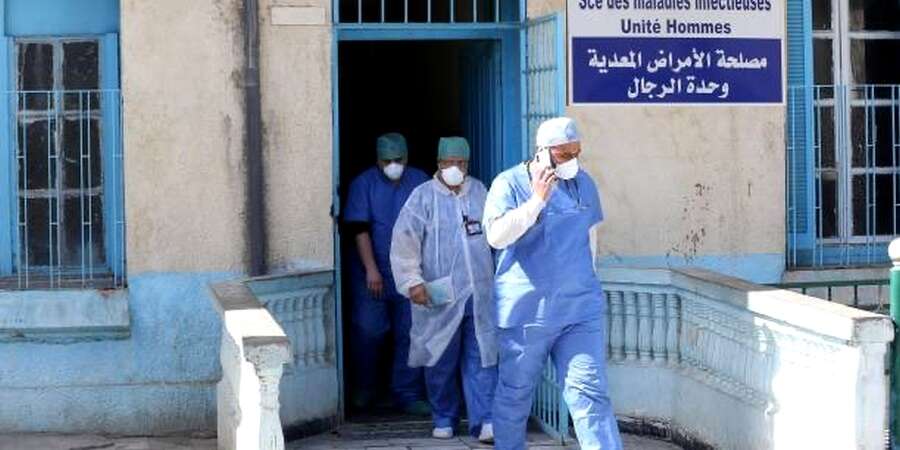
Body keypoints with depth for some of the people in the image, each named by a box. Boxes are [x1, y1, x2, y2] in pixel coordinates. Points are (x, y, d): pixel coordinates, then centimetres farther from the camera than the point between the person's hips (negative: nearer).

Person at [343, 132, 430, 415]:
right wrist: (371, 269, -15)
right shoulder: (364, 184, -2)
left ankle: (407, 394, 9)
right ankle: (364, 389, 19)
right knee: (368, 331, -1)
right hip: (373, 274, -2)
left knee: (410, 334, 1)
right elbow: (360, 229, -7)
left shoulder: (420, 182, 5)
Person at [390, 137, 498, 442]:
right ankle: (444, 419, 20)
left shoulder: (480, 191, 10)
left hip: (480, 295, 3)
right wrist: (412, 281, -17)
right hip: (440, 296, -2)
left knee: (482, 359, -2)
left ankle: (484, 420, 0)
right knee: (441, 362, 6)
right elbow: (404, 241, -8)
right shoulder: (423, 196, -3)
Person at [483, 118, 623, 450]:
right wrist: (537, 201, -21)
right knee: (515, 392, 9)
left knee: (589, 391, -4)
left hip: (581, 310, 3)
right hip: (526, 310, -3)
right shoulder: (510, 184, -6)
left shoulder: (584, 184, 8)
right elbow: (496, 236, -19)